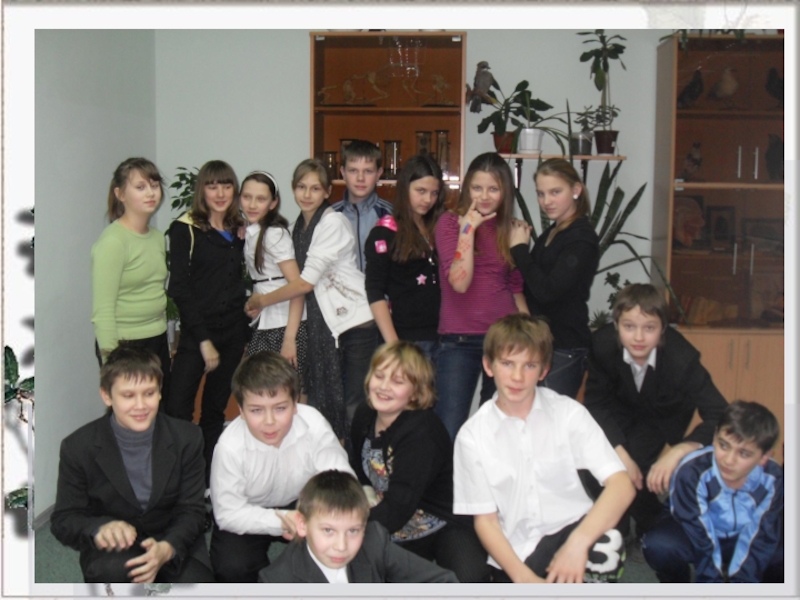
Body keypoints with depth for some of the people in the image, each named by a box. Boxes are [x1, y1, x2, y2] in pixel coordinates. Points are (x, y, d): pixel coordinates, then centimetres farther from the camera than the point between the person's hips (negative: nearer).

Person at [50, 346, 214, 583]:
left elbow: (191, 511, -7)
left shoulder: (187, 438, -7)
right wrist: (99, 528, -31)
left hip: (174, 543, 2)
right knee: (117, 569, -36)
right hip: (113, 549, -1)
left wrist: (167, 548, -30)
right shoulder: (78, 447, -10)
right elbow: (63, 521, -6)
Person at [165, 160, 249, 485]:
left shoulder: (237, 231, 10)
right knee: (177, 411, -13)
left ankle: (208, 480, 21)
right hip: (196, 334, -5)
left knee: (215, 412, 12)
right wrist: (204, 339, -13)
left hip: (233, 333, 5)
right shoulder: (185, 229, -5)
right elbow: (179, 288, -10)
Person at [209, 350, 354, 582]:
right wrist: (280, 521, -37)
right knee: (231, 567, -27)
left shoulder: (314, 425, -26)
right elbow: (228, 513, -21)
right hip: (248, 514, -1)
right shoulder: (230, 446, -27)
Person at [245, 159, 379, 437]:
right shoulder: (298, 227, 14)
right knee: (324, 402, 7)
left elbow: (307, 281, -14)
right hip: (324, 324, 8)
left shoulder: (332, 223, -11)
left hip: (356, 321, -8)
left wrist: (263, 301, -4)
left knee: (354, 405, -7)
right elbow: (301, 282, 14)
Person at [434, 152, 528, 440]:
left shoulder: (510, 229, 11)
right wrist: (468, 229, -15)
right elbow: (459, 282, -15)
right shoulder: (450, 222, -1)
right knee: (449, 433, -6)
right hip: (460, 341, -4)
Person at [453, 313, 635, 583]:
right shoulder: (472, 436, -2)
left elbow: (621, 485, -15)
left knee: (606, 543, -33)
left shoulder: (568, 413, -5)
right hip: (514, 554, 1)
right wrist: (524, 578, -15)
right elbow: (485, 520, 0)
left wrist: (578, 542, -32)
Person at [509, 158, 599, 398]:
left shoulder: (582, 239, -12)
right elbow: (531, 286, 13)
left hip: (563, 350, -8)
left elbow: (547, 291, -22)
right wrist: (519, 246, 1)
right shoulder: (550, 233, 12)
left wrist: (520, 248, -12)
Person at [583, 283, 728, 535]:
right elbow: (596, 402, -18)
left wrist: (677, 451, -53)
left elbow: (720, 417, -37)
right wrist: (620, 453, -30)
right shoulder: (602, 342, -29)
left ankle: (652, 528, 11)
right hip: (624, 408, 3)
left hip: (665, 417, -2)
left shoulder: (682, 358, -36)